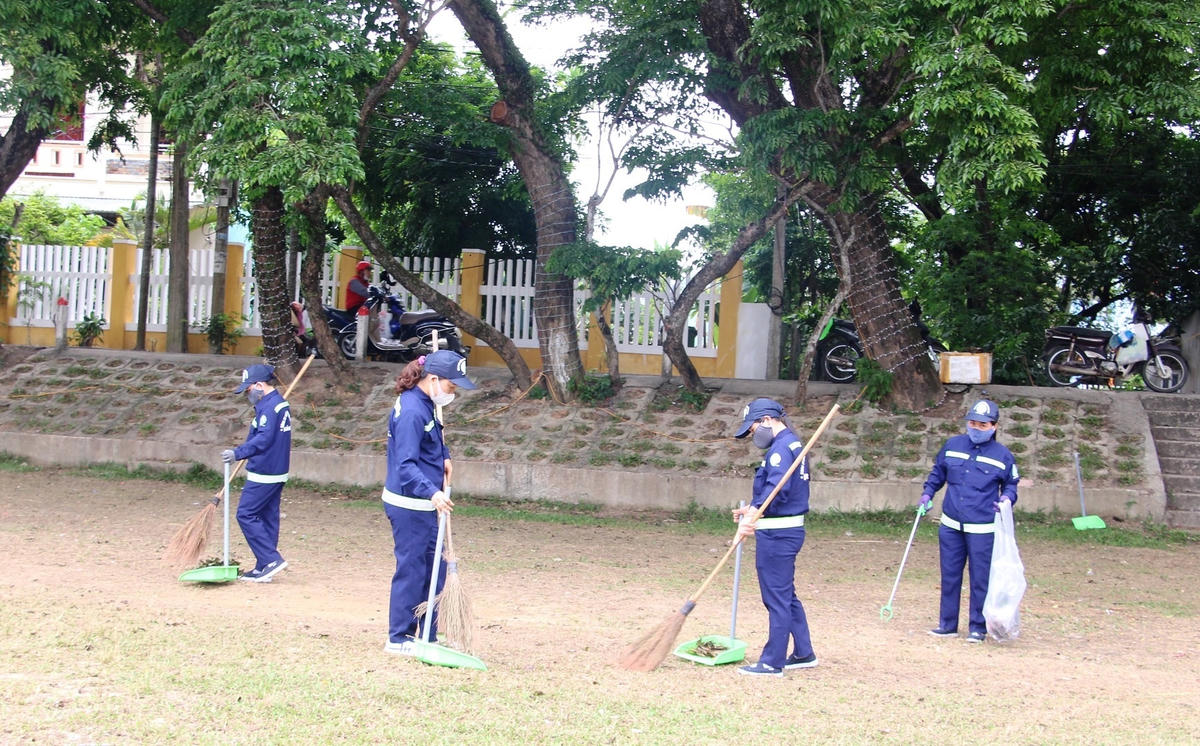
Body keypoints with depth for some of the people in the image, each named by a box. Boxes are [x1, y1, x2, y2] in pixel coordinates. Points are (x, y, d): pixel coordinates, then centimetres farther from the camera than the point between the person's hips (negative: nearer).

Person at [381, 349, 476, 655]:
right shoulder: (411, 411, -21)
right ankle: (399, 639, 12)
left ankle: (428, 637, 22)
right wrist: (432, 493, -39)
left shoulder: (427, 404, 9)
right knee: (411, 569, -1)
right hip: (409, 506, -10)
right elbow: (406, 465, -27)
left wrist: (444, 458, 12)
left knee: (435, 567, 13)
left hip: (424, 505, 10)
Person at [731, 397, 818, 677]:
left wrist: (753, 514, -36)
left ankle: (773, 662, 2)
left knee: (777, 597, -4)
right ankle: (803, 653, 26)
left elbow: (776, 488, -29)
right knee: (786, 594, 18)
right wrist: (752, 509, 20)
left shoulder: (782, 446, -15)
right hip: (789, 529, 11)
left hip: (777, 534, -11)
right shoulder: (792, 443, 17)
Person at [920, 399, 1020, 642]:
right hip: (951, 527, 3)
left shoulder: (1003, 456, 1)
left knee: (981, 579, 0)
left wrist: (1007, 498, -9)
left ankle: (978, 627, 11)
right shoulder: (952, 446, 8)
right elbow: (937, 473, 21)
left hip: (983, 530, -3)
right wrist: (927, 493, 8)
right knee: (949, 576, 9)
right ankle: (948, 623, 19)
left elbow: (1011, 484, 11)